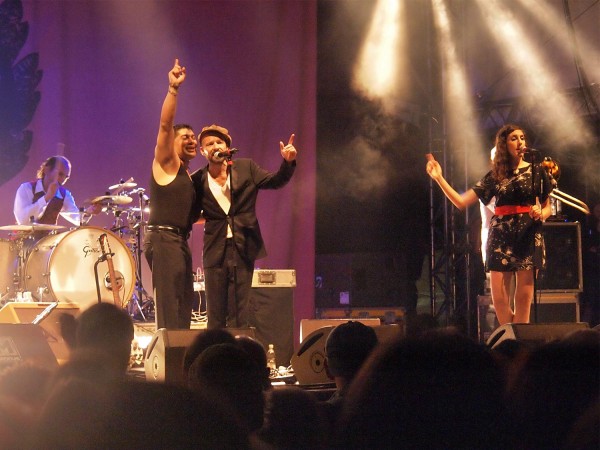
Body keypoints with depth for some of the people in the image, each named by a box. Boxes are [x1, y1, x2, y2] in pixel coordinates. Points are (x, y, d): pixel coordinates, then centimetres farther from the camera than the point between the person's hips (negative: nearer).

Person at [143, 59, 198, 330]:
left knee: (183, 308, 11)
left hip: (180, 241, 9)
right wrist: (173, 89, -27)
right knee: (169, 309, -14)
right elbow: (165, 124, -17)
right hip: (162, 239, -9)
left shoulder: (189, 175, 22)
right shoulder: (166, 163, -1)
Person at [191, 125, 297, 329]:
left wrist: (288, 162, -11)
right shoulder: (198, 180, 3)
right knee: (215, 316, 3)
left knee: (239, 315, 2)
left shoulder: (246, 168, 4)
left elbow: (275, 182, 5)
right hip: (215, 250, 0)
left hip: (243, 248, 0)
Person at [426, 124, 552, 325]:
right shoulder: (495, 176, 11)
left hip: (528, 236, -2)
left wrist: (540, 214, -11)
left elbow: (548, 208, 12)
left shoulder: (536, 171, 8)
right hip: (501, 236, 2)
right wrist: (439, 178, 2)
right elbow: (461, 202, 9)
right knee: (499, 300, -4)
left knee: (523, 300, -7)